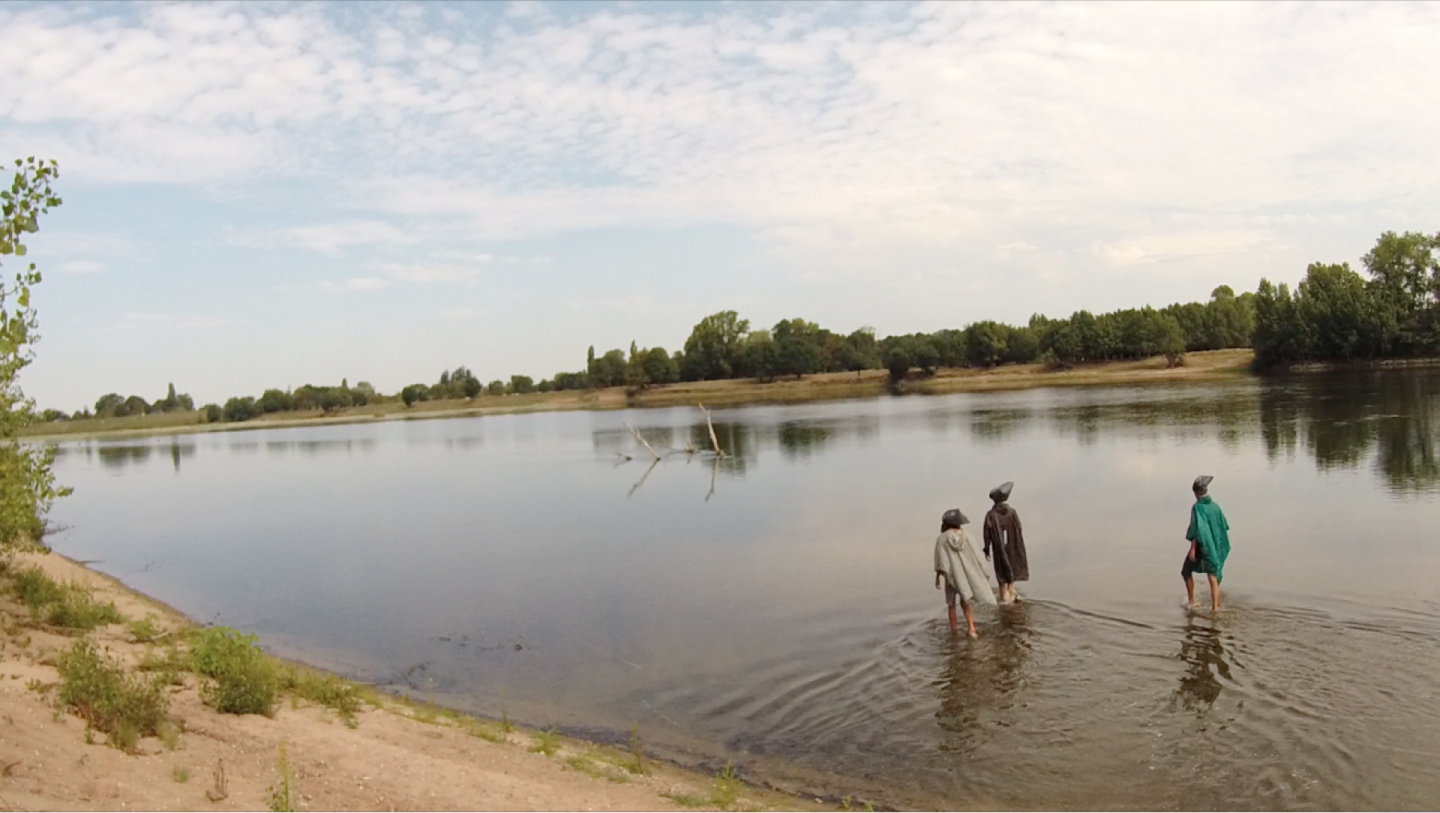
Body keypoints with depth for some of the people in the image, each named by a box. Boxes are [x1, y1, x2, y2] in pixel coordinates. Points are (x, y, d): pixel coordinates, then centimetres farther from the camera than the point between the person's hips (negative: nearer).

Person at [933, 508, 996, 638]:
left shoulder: (942, 539, -9)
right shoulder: (967, 536, -3)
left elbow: (940, 561, -11)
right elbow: (975, 557, -1)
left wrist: (938, 577, -5)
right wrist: (982, 573, 8)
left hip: (951, 575, -2)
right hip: (967, 573, 2)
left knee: (951, 603, 14)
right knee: (965, 603, 13)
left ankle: (954, 628, 17)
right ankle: (971, 628, -1)